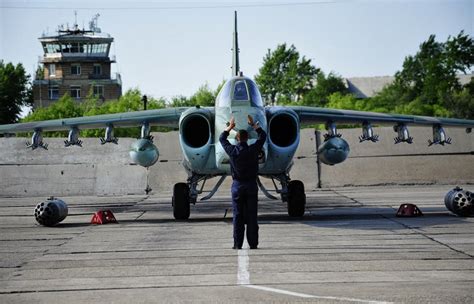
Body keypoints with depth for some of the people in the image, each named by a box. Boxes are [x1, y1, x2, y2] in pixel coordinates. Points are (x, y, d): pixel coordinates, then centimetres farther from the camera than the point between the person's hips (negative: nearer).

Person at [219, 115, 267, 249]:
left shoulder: (233, 150, -6)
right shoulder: (253, 150, -7)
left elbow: (222, 139, 14)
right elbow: (263, 136, 11)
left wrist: (230, 126, 24)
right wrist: (253, 124, 19)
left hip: (237, 185, 0)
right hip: (251, 184, 0)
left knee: (238, 216, 2)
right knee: (251, 216, 3)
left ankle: (238, 244, 0)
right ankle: (253, 243, 4)